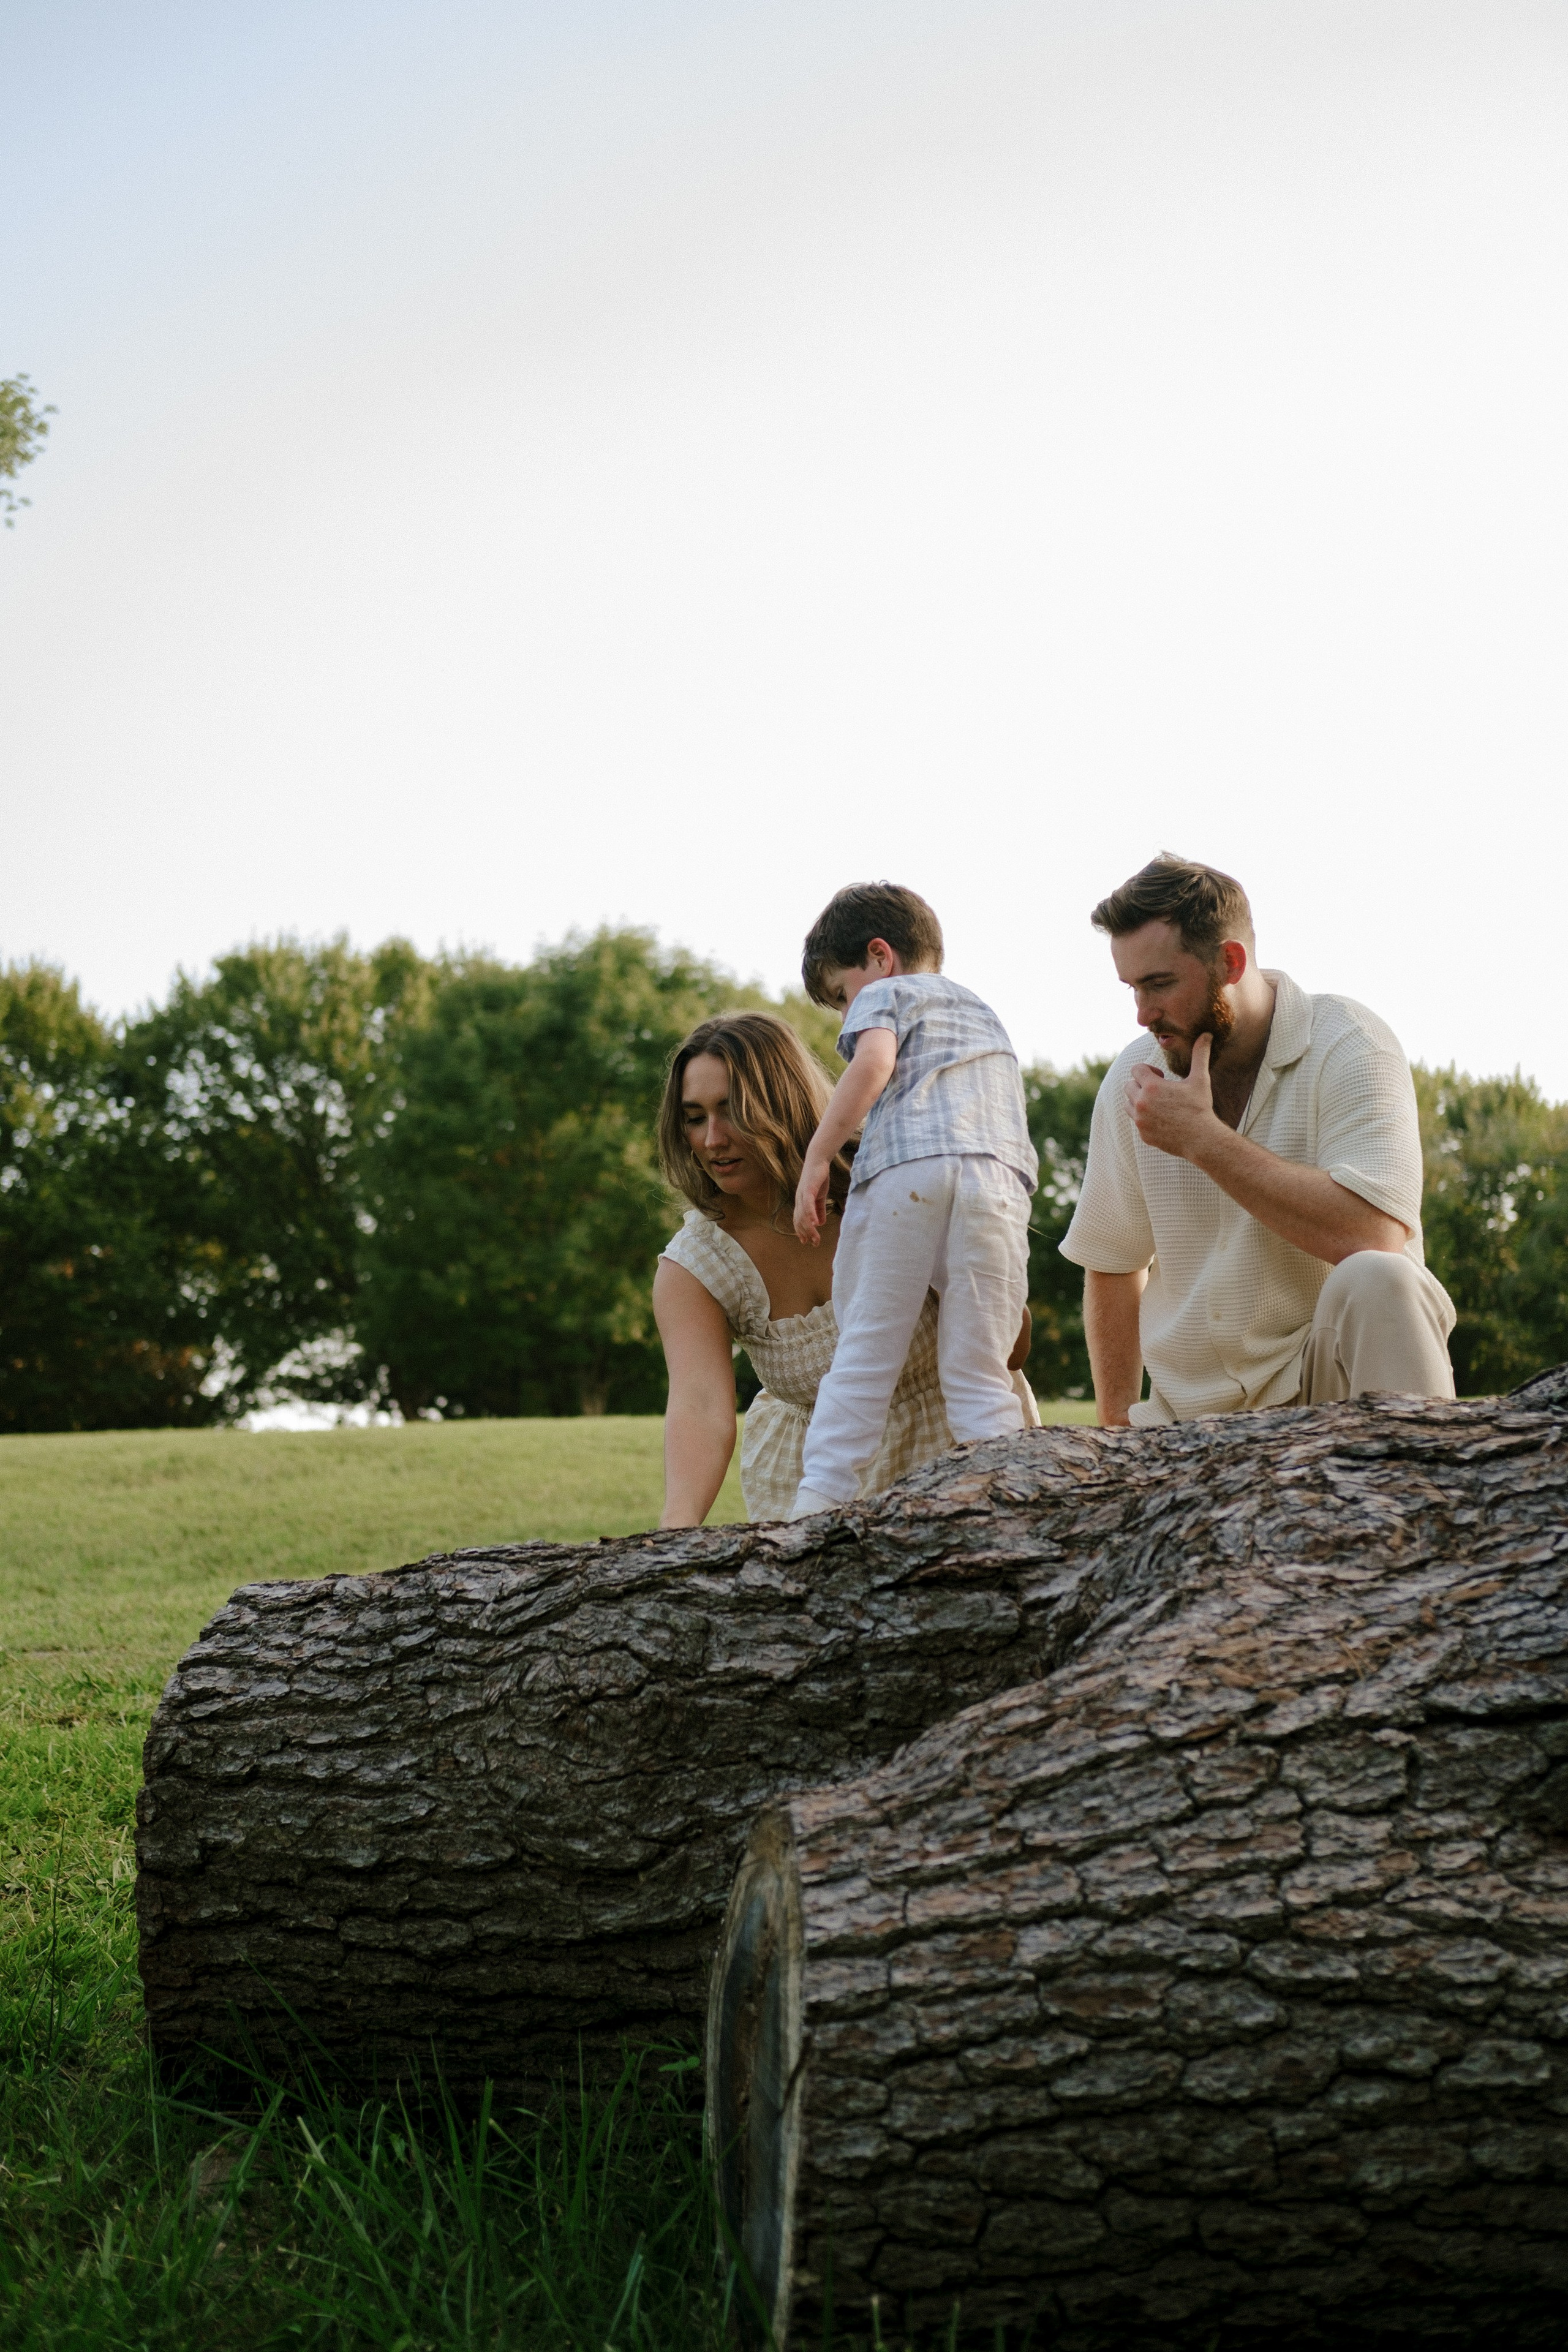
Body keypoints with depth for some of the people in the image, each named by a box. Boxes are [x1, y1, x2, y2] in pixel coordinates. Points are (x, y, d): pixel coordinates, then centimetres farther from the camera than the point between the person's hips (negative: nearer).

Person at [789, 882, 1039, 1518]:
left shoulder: (886, 994, 16)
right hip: (999, 1179, 5)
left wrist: (817, 1160, -6)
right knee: (978, 1372, 4)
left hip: (905, 1172, -5)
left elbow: (872, 1062, -5)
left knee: (863, 1359, -3)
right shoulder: (985, 1015, 37)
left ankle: (817, 1508, -8)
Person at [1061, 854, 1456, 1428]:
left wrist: (1202, 1137, -21)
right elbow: (1110, 1266, 13)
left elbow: (1373, 1239, -26)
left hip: (1333, 1379, -4)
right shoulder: (1133, 1079, 4)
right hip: (1191, 1411, 4)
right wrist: (1116, 1425, 6)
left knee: (1374, 1283, -32)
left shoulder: (1347, 1047, -11)